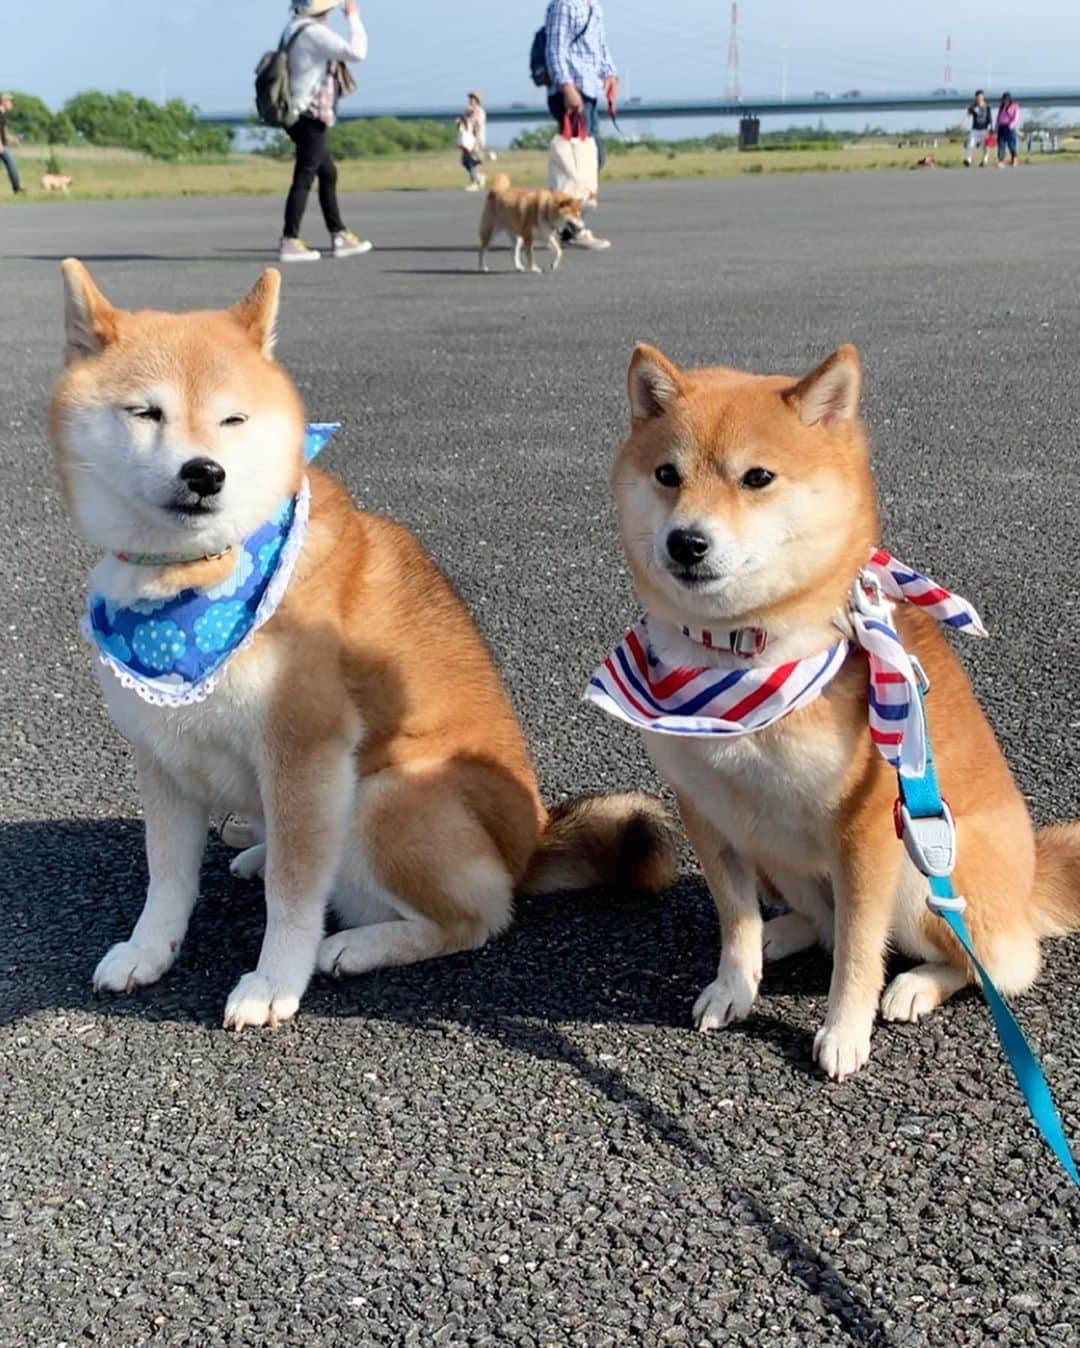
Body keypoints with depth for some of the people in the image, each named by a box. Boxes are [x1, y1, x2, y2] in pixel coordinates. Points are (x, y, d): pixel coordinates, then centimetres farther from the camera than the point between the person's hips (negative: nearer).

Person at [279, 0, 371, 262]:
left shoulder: (295, 29, 12)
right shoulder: (314, 33, -16)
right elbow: (356, 52, -21)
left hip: (302, 116, 10)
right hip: (310, 117, -10)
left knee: (328, 174, 16)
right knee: (304, 179, -8)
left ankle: (340, 236, 20)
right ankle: (290, 242, -8)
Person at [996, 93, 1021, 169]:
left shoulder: (1015, 107, 2)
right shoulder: (1001, 107, 18)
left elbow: (1016, 118, -7)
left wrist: (1011, 125, -23)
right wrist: (996, 128, 11)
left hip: (1010, 128, -4)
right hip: (1001, 127, 4)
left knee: (1012, 144, -5)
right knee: (1001, 144, -7)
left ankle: (1014, 161, 11)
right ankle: (1001, 162, -12)